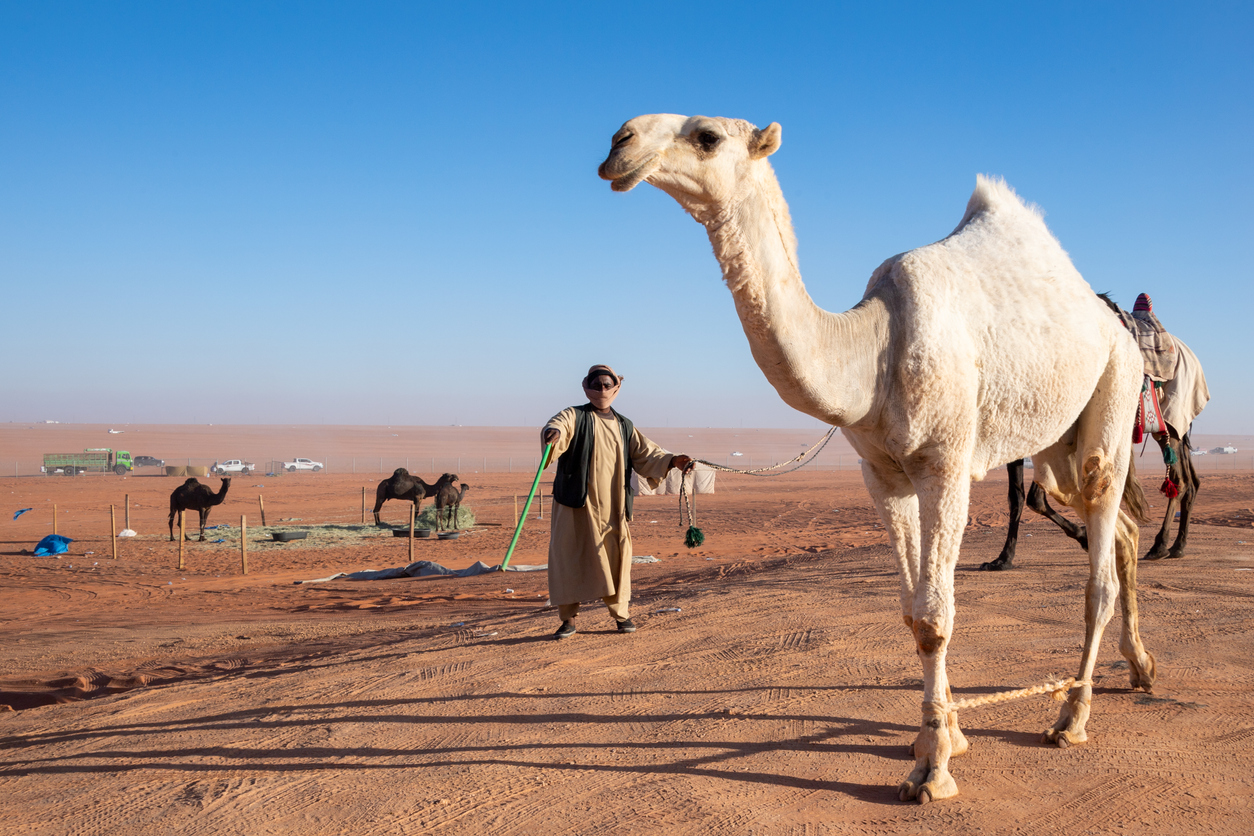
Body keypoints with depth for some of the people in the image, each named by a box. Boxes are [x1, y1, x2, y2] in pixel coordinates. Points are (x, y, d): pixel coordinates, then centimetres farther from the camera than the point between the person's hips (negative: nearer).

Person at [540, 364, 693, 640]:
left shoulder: (624, 426, 17)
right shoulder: (575, 417, 2)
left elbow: (644, 453, 14)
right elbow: (557, 427, -19)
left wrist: (671, 461, -3)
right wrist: (553, 432, -44)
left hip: (612, 508, 4)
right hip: (577, 504, -3)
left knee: (617, 557, 5)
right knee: (571, 557, -4)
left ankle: (621, 613, 20)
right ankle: (568, 619, 4)